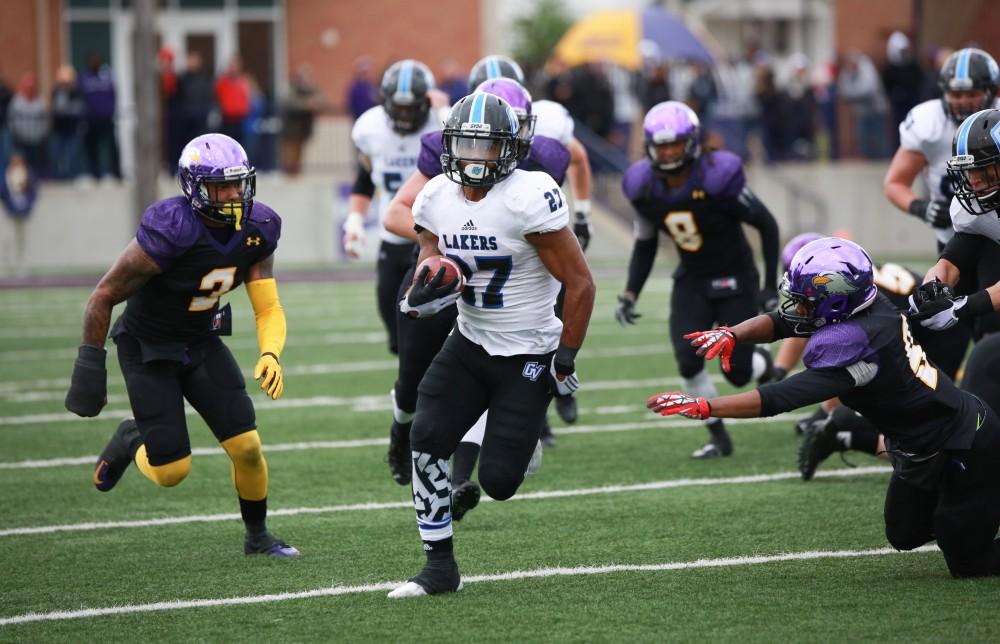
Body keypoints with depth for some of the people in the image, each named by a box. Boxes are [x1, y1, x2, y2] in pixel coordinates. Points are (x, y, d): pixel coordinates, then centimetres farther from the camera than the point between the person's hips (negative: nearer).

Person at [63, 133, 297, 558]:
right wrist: (90, 366, -16)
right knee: (171, 471, -8)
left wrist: (270, 356, -26)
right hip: (147, 346, -5)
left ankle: (258, 536, 18)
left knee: (247, 446, -5)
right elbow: (104, 297, -19)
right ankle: (131, 440, 26)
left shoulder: (257, 230, -12)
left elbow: (268, 308, -6)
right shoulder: (170, 233, -30)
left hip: (202, 342, 5)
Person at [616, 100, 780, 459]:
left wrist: (771, 286, -13)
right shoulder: (646, 189, -10)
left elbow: (767, 225, -14)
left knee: (738, 372, -3)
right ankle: (718, 437, 3)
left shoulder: (717, 179, -25)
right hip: (692, 281, 4)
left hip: (736, 280, -4)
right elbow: (645, 245, 8)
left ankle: (766, 364, 35)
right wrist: (630, 294, -3)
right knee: (688, 361, -16)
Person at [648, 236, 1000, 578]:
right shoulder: (871, 303, -8)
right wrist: (732, 335, -21)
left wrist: (700, 406, -37)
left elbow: (781, 399, -36)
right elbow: (780, 322, -2)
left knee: (968, 564, 2)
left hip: (963, 448, -9)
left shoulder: (850, 342, -34)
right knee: (905, 537, 21)